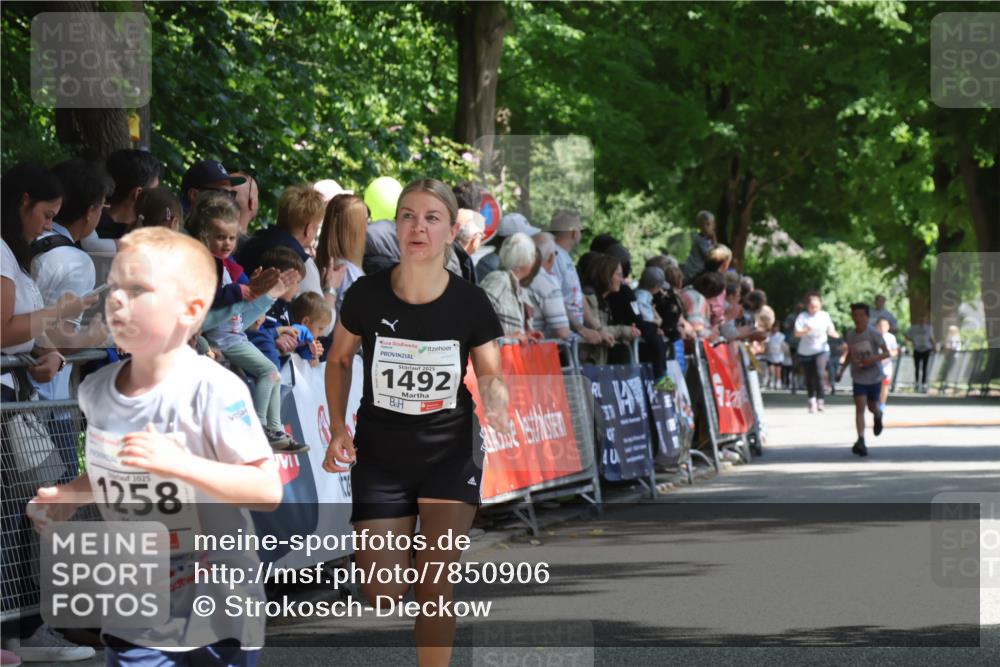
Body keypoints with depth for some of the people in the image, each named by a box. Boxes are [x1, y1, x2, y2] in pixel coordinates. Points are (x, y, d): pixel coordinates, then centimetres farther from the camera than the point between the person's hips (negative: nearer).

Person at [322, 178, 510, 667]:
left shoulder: (470, 304, -13)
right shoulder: (365, 295, -12)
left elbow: (491, 375, -2)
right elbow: (339, 360, 5)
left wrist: (495, 400, -26)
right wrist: (338, 428, -6)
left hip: (451, 454, -1)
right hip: (380, 457, 1)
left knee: (435, 588, -4)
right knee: (382, 597, -2)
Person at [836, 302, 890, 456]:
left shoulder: (873, 334, -14)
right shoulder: (850, 335, 0)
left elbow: (886, 353, -14)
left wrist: (873, 359, -31)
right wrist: (842, 370, 7)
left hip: (874, 376, -2)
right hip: (858, 378, 2)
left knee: (872, 406, 12)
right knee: (860, 407, -12)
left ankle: (878, 416, 52)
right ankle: (861, 441, -18)